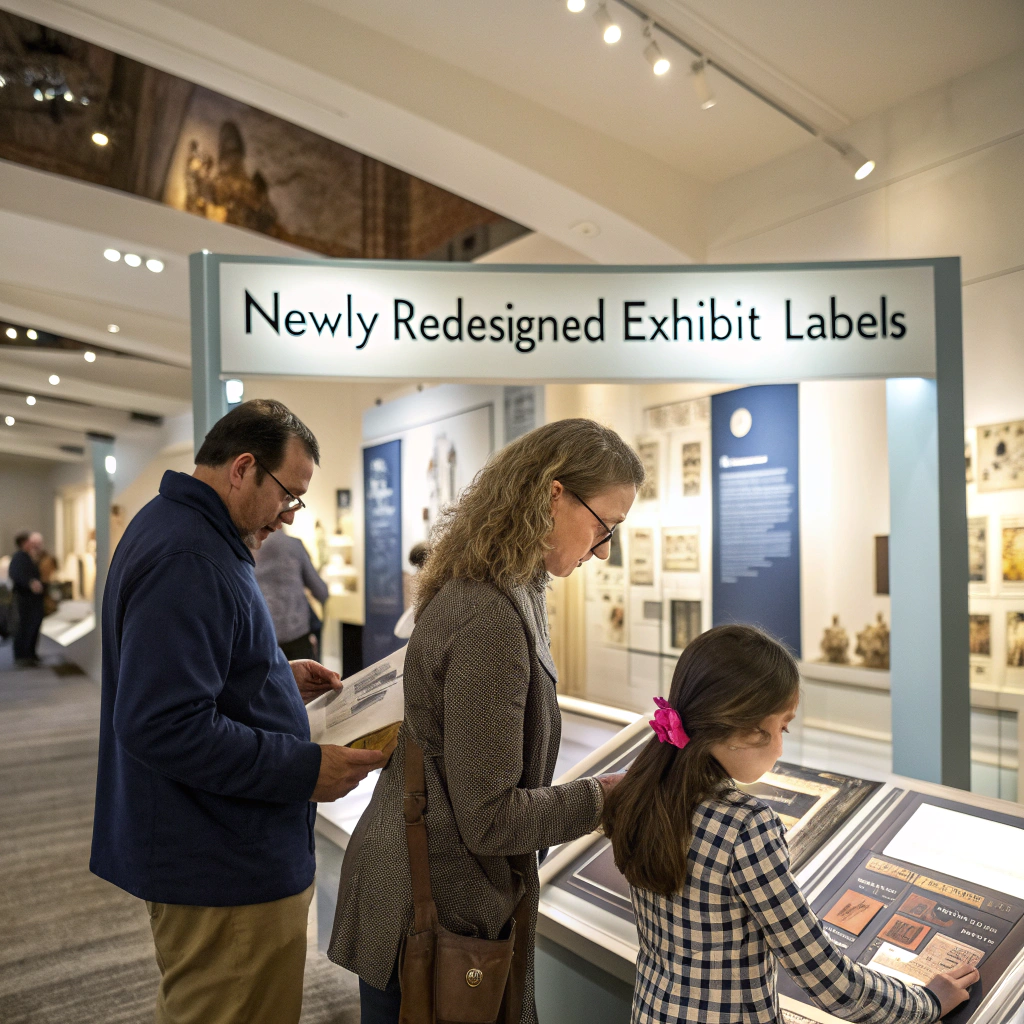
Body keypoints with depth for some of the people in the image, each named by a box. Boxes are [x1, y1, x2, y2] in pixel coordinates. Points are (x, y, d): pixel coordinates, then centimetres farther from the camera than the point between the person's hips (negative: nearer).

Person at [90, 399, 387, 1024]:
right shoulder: (189, 561, -26)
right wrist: (307, 769, -25)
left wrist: (280, 677, 10)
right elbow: (162, 727, -31)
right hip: (228, 868, -11)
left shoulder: (179, 530, 10)